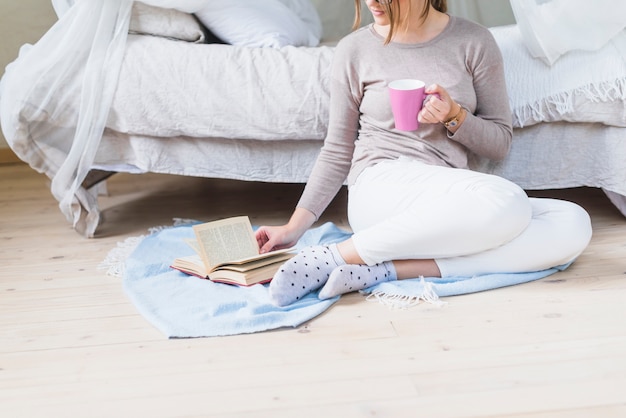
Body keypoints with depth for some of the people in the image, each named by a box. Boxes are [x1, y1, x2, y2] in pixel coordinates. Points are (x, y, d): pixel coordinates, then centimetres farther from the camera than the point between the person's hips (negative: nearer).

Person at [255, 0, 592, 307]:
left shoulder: (472, 41, 6)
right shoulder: (354, 50, 4)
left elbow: (500, 142, 9)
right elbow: (337, 152, 9)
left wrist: (454, 116, -11)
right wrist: (295, 226, -1)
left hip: (451, 209, 4)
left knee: (574, 224, -23)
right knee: (508, 202, -33)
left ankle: (387, 269, -29)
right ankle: (335, 255, -28)